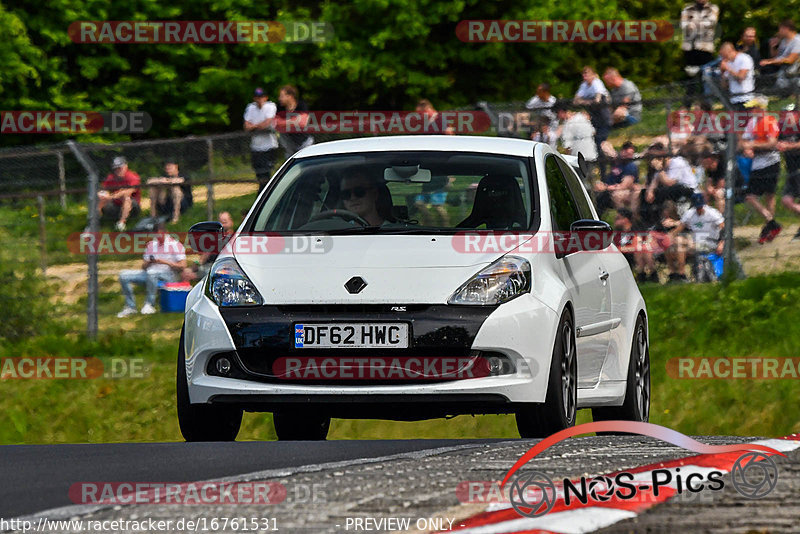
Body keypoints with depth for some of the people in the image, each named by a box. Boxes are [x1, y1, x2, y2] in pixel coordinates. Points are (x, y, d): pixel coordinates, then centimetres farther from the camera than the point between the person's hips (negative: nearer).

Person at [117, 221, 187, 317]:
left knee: (151, 272, -41)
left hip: (169, 275, -6)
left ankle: (150, 305, -30)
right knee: (124, 276, -10)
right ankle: (130, 306, -7)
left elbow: (182, 266, -6)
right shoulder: (151, 245, 18)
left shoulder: (175, 245, 2)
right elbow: (144, 267, 18)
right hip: (150, 276, 6)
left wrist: (165, 262, -15)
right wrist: (148, 263, -7)